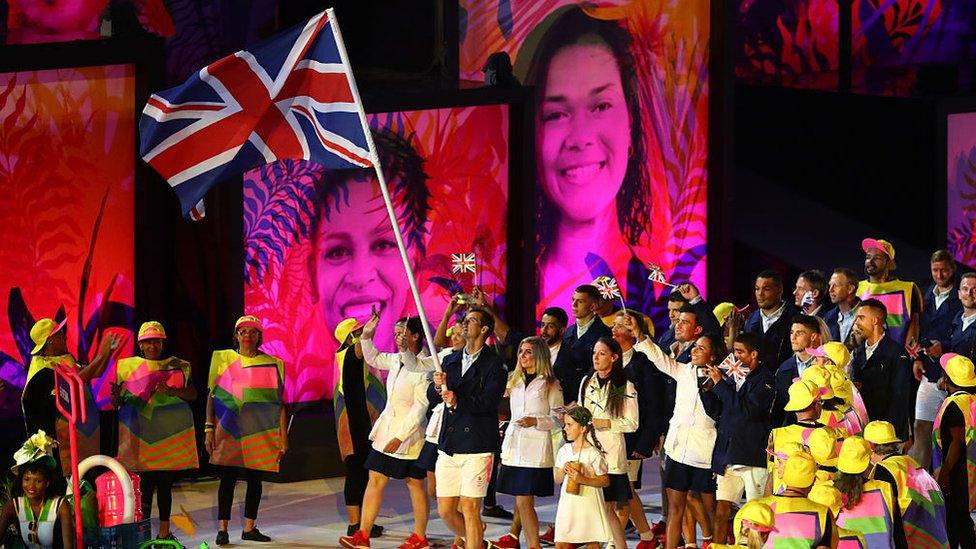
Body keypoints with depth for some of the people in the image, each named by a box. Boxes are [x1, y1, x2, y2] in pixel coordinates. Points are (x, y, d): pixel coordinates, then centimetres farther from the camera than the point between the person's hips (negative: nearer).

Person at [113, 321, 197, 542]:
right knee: (146, 484, -8)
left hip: (170, 434, 2)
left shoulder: (176, 366, 11)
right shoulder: (128, 366, 7)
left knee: (165, 484, 7)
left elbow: (193, 394, 4)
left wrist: (171, 391, -13)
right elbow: (117, 402, 6)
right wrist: (116, 396, -17)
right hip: (141, 434, -2)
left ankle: (164, 532, 15)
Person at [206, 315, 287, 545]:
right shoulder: (223, 359, 6)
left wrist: (283, 437, 2)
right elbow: (211, 396, 6)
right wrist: (209, 429, -2)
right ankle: (222, 528, 0)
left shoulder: (272, 364, 7)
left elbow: (279, 403, 7)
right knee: (228, 477, -3)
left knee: (255, 478, 4)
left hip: (260, 432, 1)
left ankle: (249, 528, 13)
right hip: (229, 430, -1)